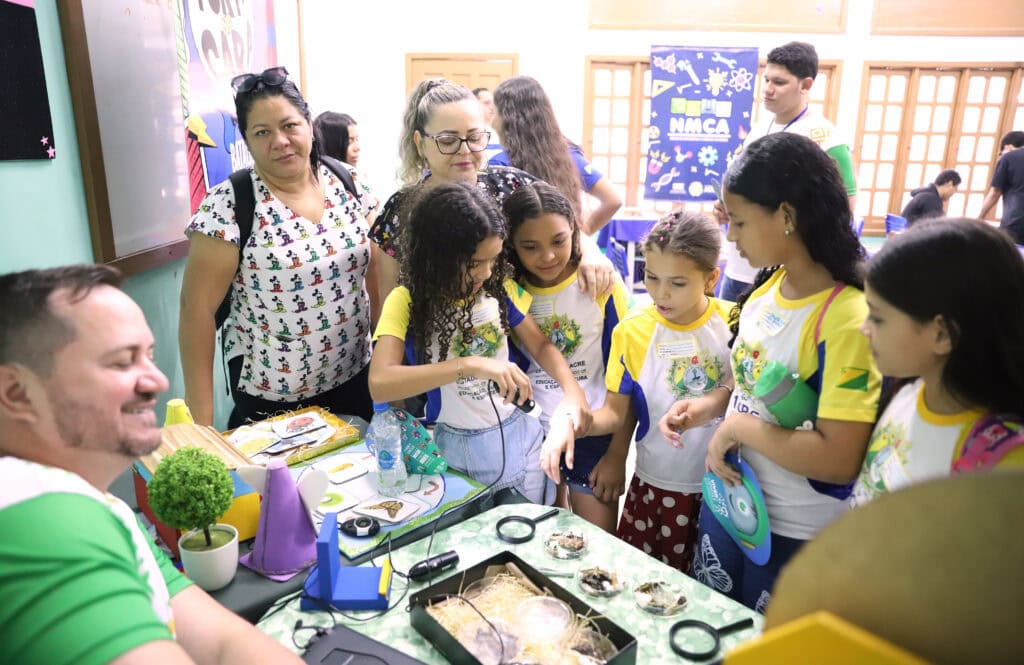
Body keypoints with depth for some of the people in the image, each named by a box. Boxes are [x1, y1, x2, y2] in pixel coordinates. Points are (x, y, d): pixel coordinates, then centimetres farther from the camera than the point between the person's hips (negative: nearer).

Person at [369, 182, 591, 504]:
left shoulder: (499, 288, -5)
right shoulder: (407, 301, -16)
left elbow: (541, 346, 6)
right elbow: (379, 384, -30)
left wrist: (572, 390, -14)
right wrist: (469, 365, -38)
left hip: (520, 437, 3)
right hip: (456, 449, -3)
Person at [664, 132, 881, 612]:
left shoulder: (847, 320, -28)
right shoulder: (767, 285, -4)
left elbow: (838, 458, -31)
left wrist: (737, 427, -22)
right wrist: (709, 407, -5)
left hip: (796, 531, -7)